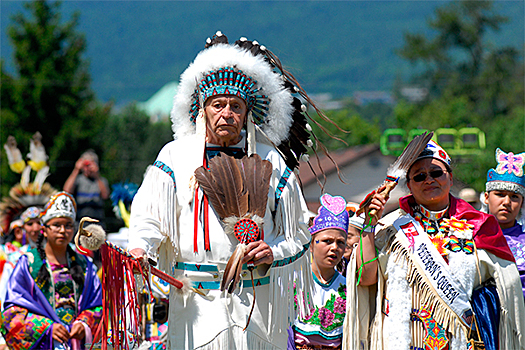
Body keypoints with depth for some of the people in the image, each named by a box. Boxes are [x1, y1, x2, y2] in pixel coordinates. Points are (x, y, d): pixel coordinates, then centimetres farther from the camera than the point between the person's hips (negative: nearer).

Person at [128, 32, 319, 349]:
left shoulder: (270, 162, 9)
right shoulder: (176, 156, 7)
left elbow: (298, 233, 11)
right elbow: (150, 218, 2)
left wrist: (273, 252, -8)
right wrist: (139, 249, -17)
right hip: (196, 301, -1)